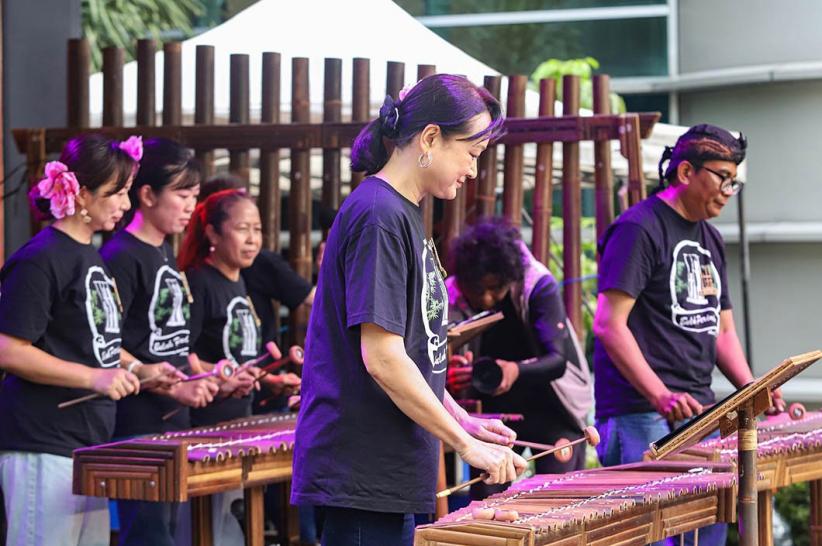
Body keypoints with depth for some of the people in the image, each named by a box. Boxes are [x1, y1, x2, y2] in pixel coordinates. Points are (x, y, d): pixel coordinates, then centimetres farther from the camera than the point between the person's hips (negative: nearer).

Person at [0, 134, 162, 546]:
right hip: (43, 446, -9)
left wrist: (137, 368, 11)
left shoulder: (91, 257, 15)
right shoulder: (40, 260, -13)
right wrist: (94, 377, -21)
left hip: (90, 441, 9)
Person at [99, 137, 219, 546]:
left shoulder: (166, 255, 15)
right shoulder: (120, 257, -12)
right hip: (137, 424, -9)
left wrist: (210, 377, 12)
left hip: (174, 420, 9)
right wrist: (172, 388, -19)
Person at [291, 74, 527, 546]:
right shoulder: (378, 216, -15)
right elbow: (381, 358, -21)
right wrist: (465, 443, -15)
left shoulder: (405, 214, 15)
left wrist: (462, 419, 11)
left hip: (393, 472, 10)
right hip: (362, 474, -10)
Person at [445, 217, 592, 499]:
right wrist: (449, 373, -48)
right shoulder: (453, 296, -15)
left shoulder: (540, 286, -23)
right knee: (484, 499, -1)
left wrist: (518, 370, -53)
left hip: (551, 409, -2)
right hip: (493, 410, 3)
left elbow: (557, 359, -31)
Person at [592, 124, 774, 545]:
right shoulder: (637, 229, -9)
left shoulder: (711, 240, 18)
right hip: (641, 417, -8)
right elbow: (609, 324, -16)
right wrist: (661, 396, -25)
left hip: (698, 414, 8)